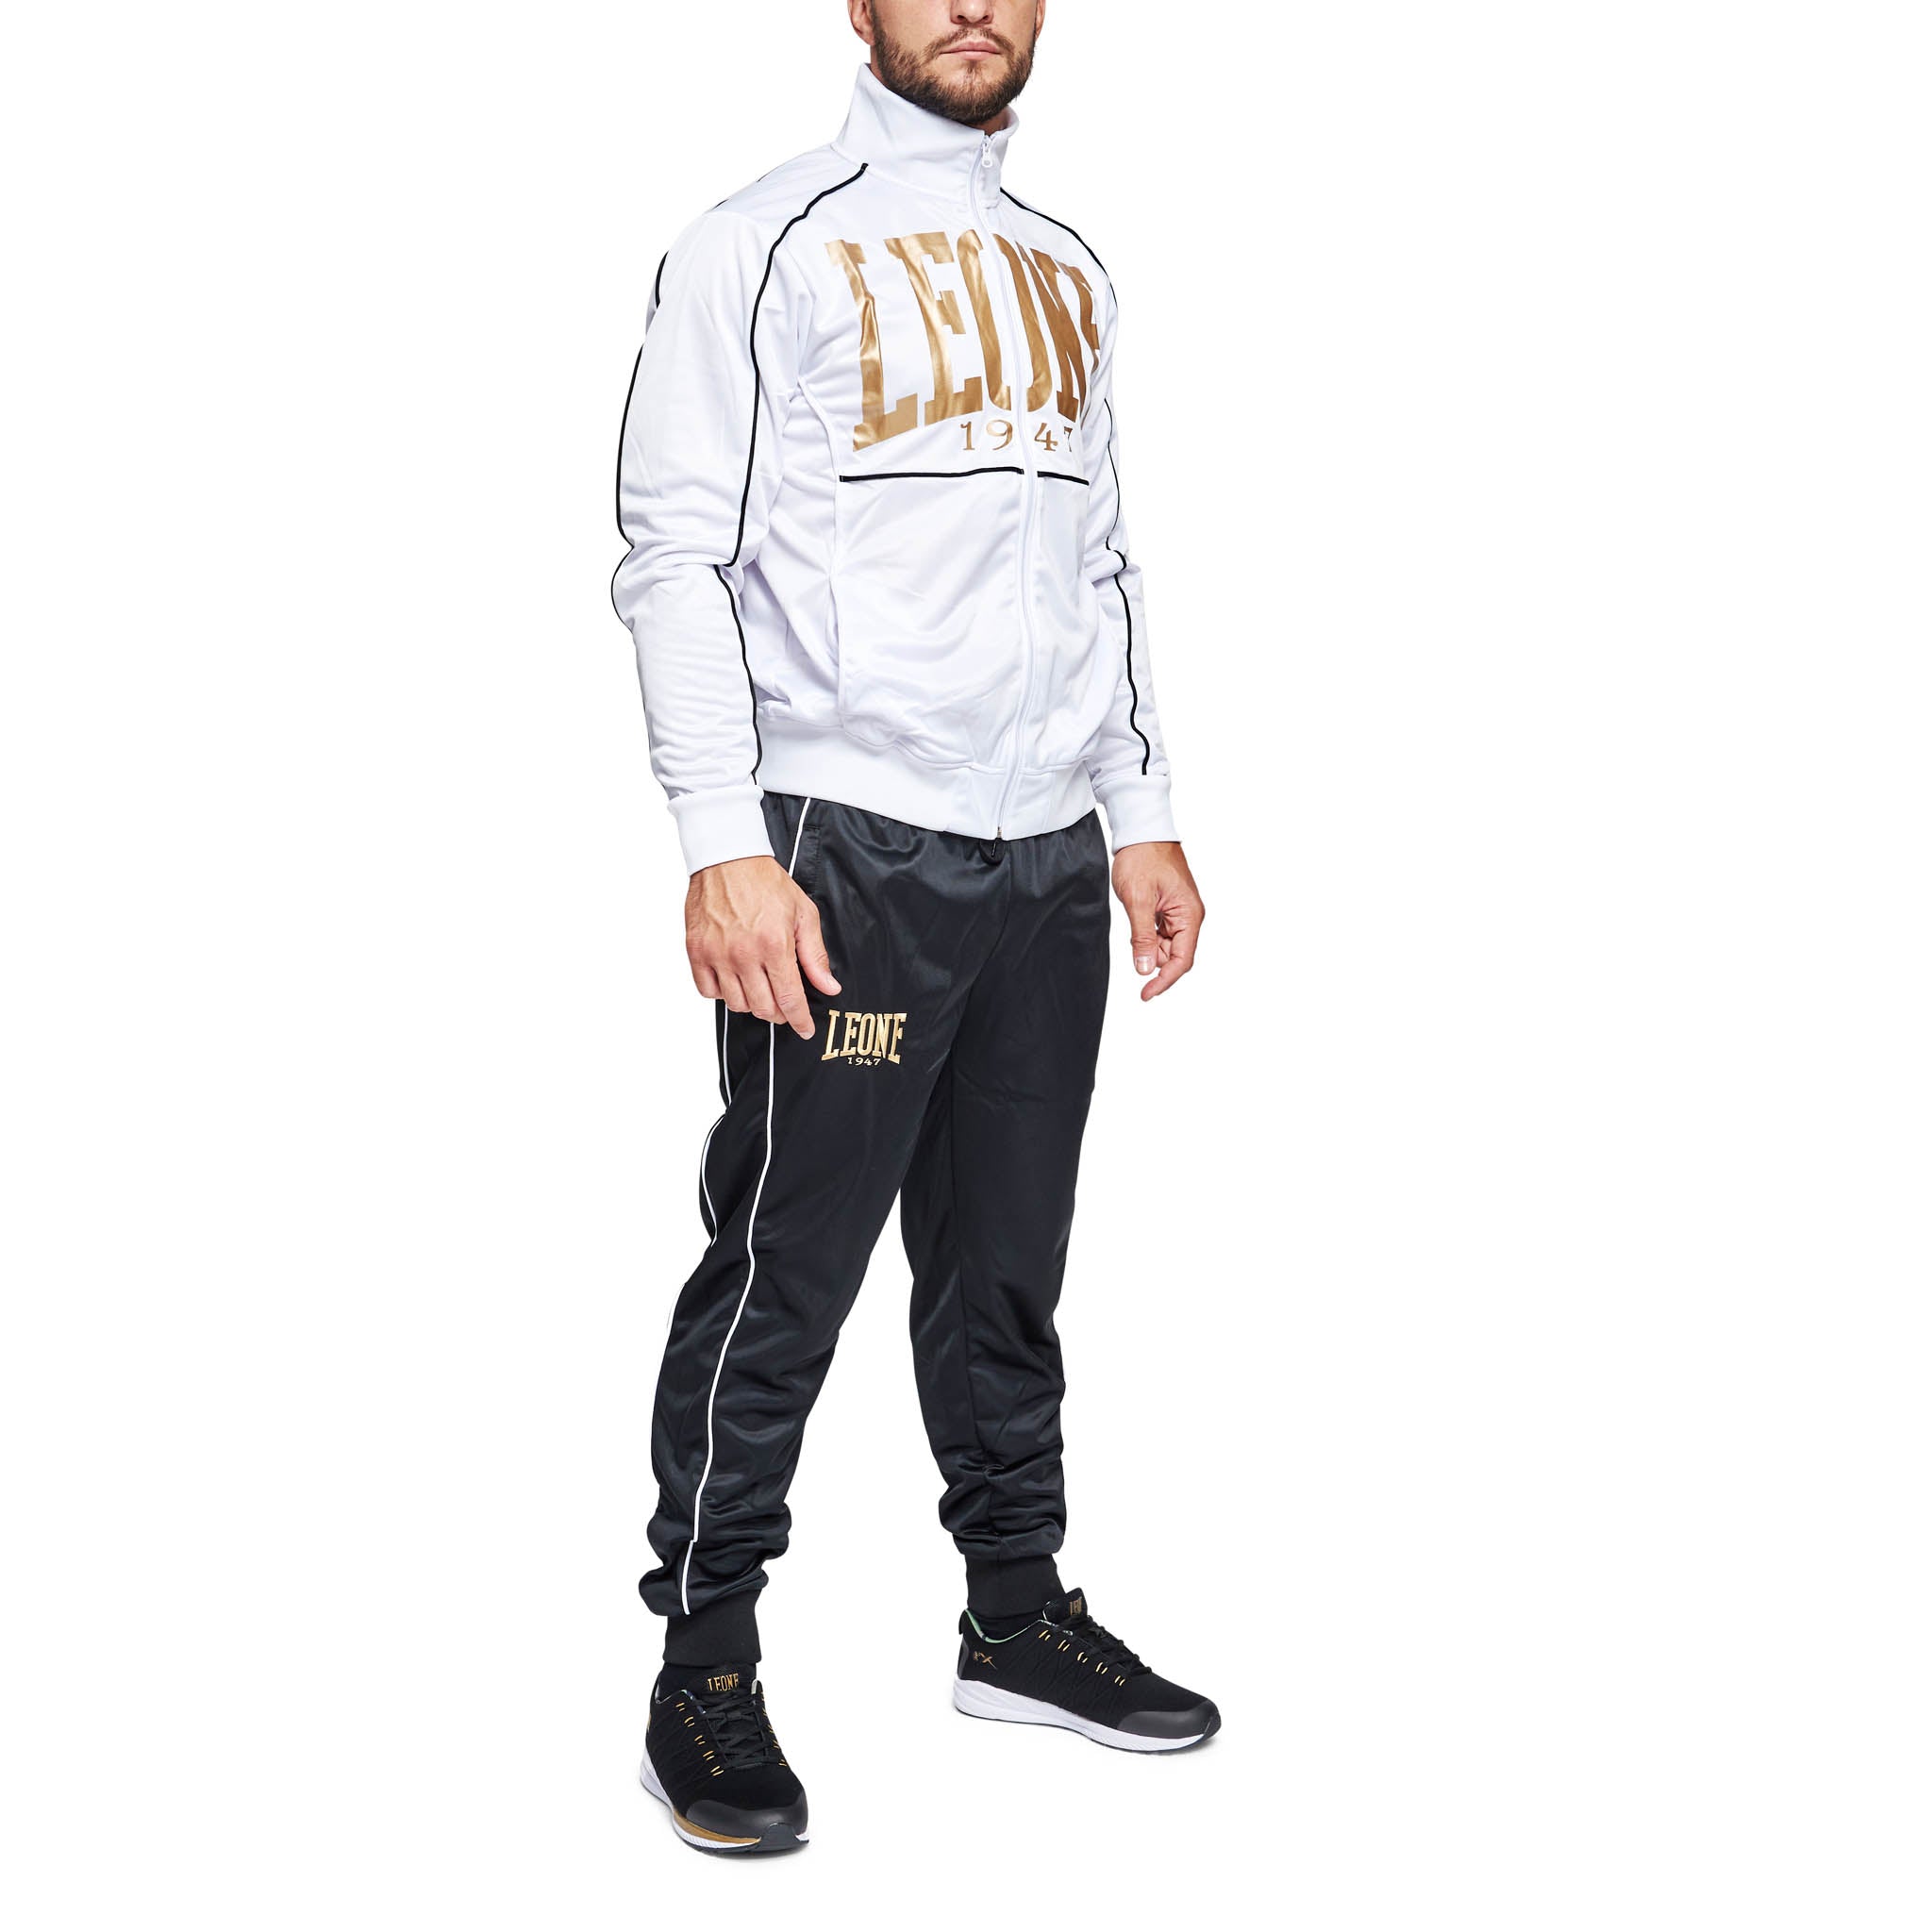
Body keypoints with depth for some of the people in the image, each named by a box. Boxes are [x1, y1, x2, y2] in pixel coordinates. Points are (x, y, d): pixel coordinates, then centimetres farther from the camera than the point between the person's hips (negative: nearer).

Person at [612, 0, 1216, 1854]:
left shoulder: (1063, 267, 18)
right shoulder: (764, 243, -2)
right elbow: (677, 554, -9)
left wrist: (1139, 814, 15)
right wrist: (725, 845, -17)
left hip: (1047, 857, 6)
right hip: (848, 850, -6)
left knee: (1007, 1267, 13)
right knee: (781, 1272, -3)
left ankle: (1020, 1615, 26)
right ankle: (706, 1668, 10)